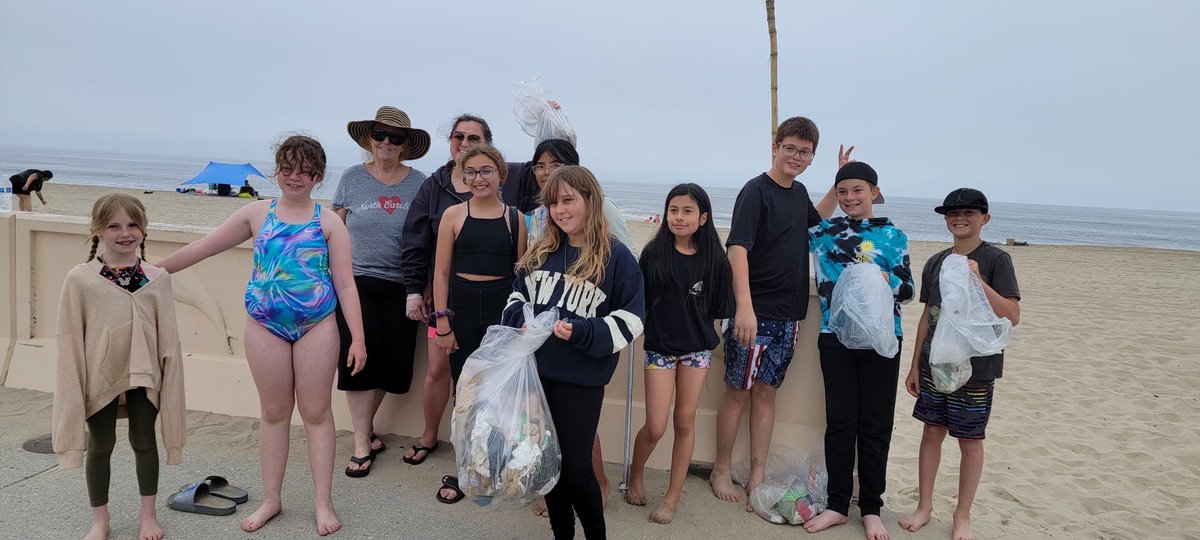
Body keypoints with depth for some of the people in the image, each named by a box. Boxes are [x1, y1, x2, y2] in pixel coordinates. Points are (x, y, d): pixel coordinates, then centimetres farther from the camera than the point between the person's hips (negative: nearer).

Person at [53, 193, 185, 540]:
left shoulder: (157, 278, -4)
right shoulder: (80, 279, -8)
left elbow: (168, 336, 1)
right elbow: (70, 338, -4)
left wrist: (170, 379, 0)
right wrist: (75, 389, -5)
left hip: (143, 375, 1)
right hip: (100, 376, -1)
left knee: (144, 441, 13)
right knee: (100, 445, 13)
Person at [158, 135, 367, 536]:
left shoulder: (329, 222, -1)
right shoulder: (257, 213, 5)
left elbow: (345, 284, -3)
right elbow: (204, 247, 10)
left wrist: (358, 338, -8)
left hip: (316, 326, -2)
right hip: (265, 326, 2)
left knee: (316, 412, 5)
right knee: (274, 412, 12)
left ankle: (323, 503, 15)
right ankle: (271, 500, 25)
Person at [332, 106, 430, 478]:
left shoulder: (418, 183, 2)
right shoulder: (352, 179, 3)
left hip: (400, 287, 1)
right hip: (357, 282, -1)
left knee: (392, 363, 5)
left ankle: (365, 429, 28)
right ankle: (362, 444, 10)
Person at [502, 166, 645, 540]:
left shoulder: (617, 257, -8)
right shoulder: (541, 252, 7)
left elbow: (630, 320, -9)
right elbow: (517, 297, 16)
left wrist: (581, 331, -22)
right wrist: (522, 319, -8)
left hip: (582, 380, -5)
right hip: (536, 372, 5)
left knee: (575, 466, 0)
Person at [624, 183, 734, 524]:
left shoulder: (714, 260, -6)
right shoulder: (653, 254, -8)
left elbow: (718, 309, 2)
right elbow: (639, 302, -3)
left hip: (697, 349, 1)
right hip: (659, 348, -1)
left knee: (685, 422, 9)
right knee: (655, 427, 0)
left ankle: (673, 497, 23)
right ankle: (635, 476, 30)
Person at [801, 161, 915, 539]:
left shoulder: (892, 235, 1)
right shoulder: (823, 230, 6)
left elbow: (908, 291, 0)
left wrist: (887, 279, -20)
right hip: (835, 337, 2)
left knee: (875, 424, 6)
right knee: (839, 421, 6)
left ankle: (871, 508, 20)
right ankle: (837, 505, 18)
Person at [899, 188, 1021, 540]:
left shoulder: (996, 260, -8)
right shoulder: (935, 263, 7)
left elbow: (1012, 317, -17)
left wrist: (978, 281, -28)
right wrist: (915, 365, 12)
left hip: (975, 370, -4)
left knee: (970, 441, 6)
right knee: (932, 432, 11)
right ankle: (924, 506, 24)